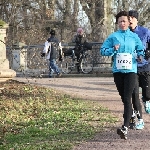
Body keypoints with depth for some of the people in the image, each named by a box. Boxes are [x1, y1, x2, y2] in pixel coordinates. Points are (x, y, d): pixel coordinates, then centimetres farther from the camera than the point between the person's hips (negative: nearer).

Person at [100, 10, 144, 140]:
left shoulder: (134, 37, 8)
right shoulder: (113, 37, 7)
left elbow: (141, 50, 18)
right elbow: (103, 50, 5)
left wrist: (140, 56, -3)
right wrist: (113, 49, -12)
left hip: (131, 70, -2)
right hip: (117, 71, 2)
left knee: (127, 99, -14)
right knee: (124, 99, 11)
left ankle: (125, 128, -23)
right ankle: (129, 117, 31)